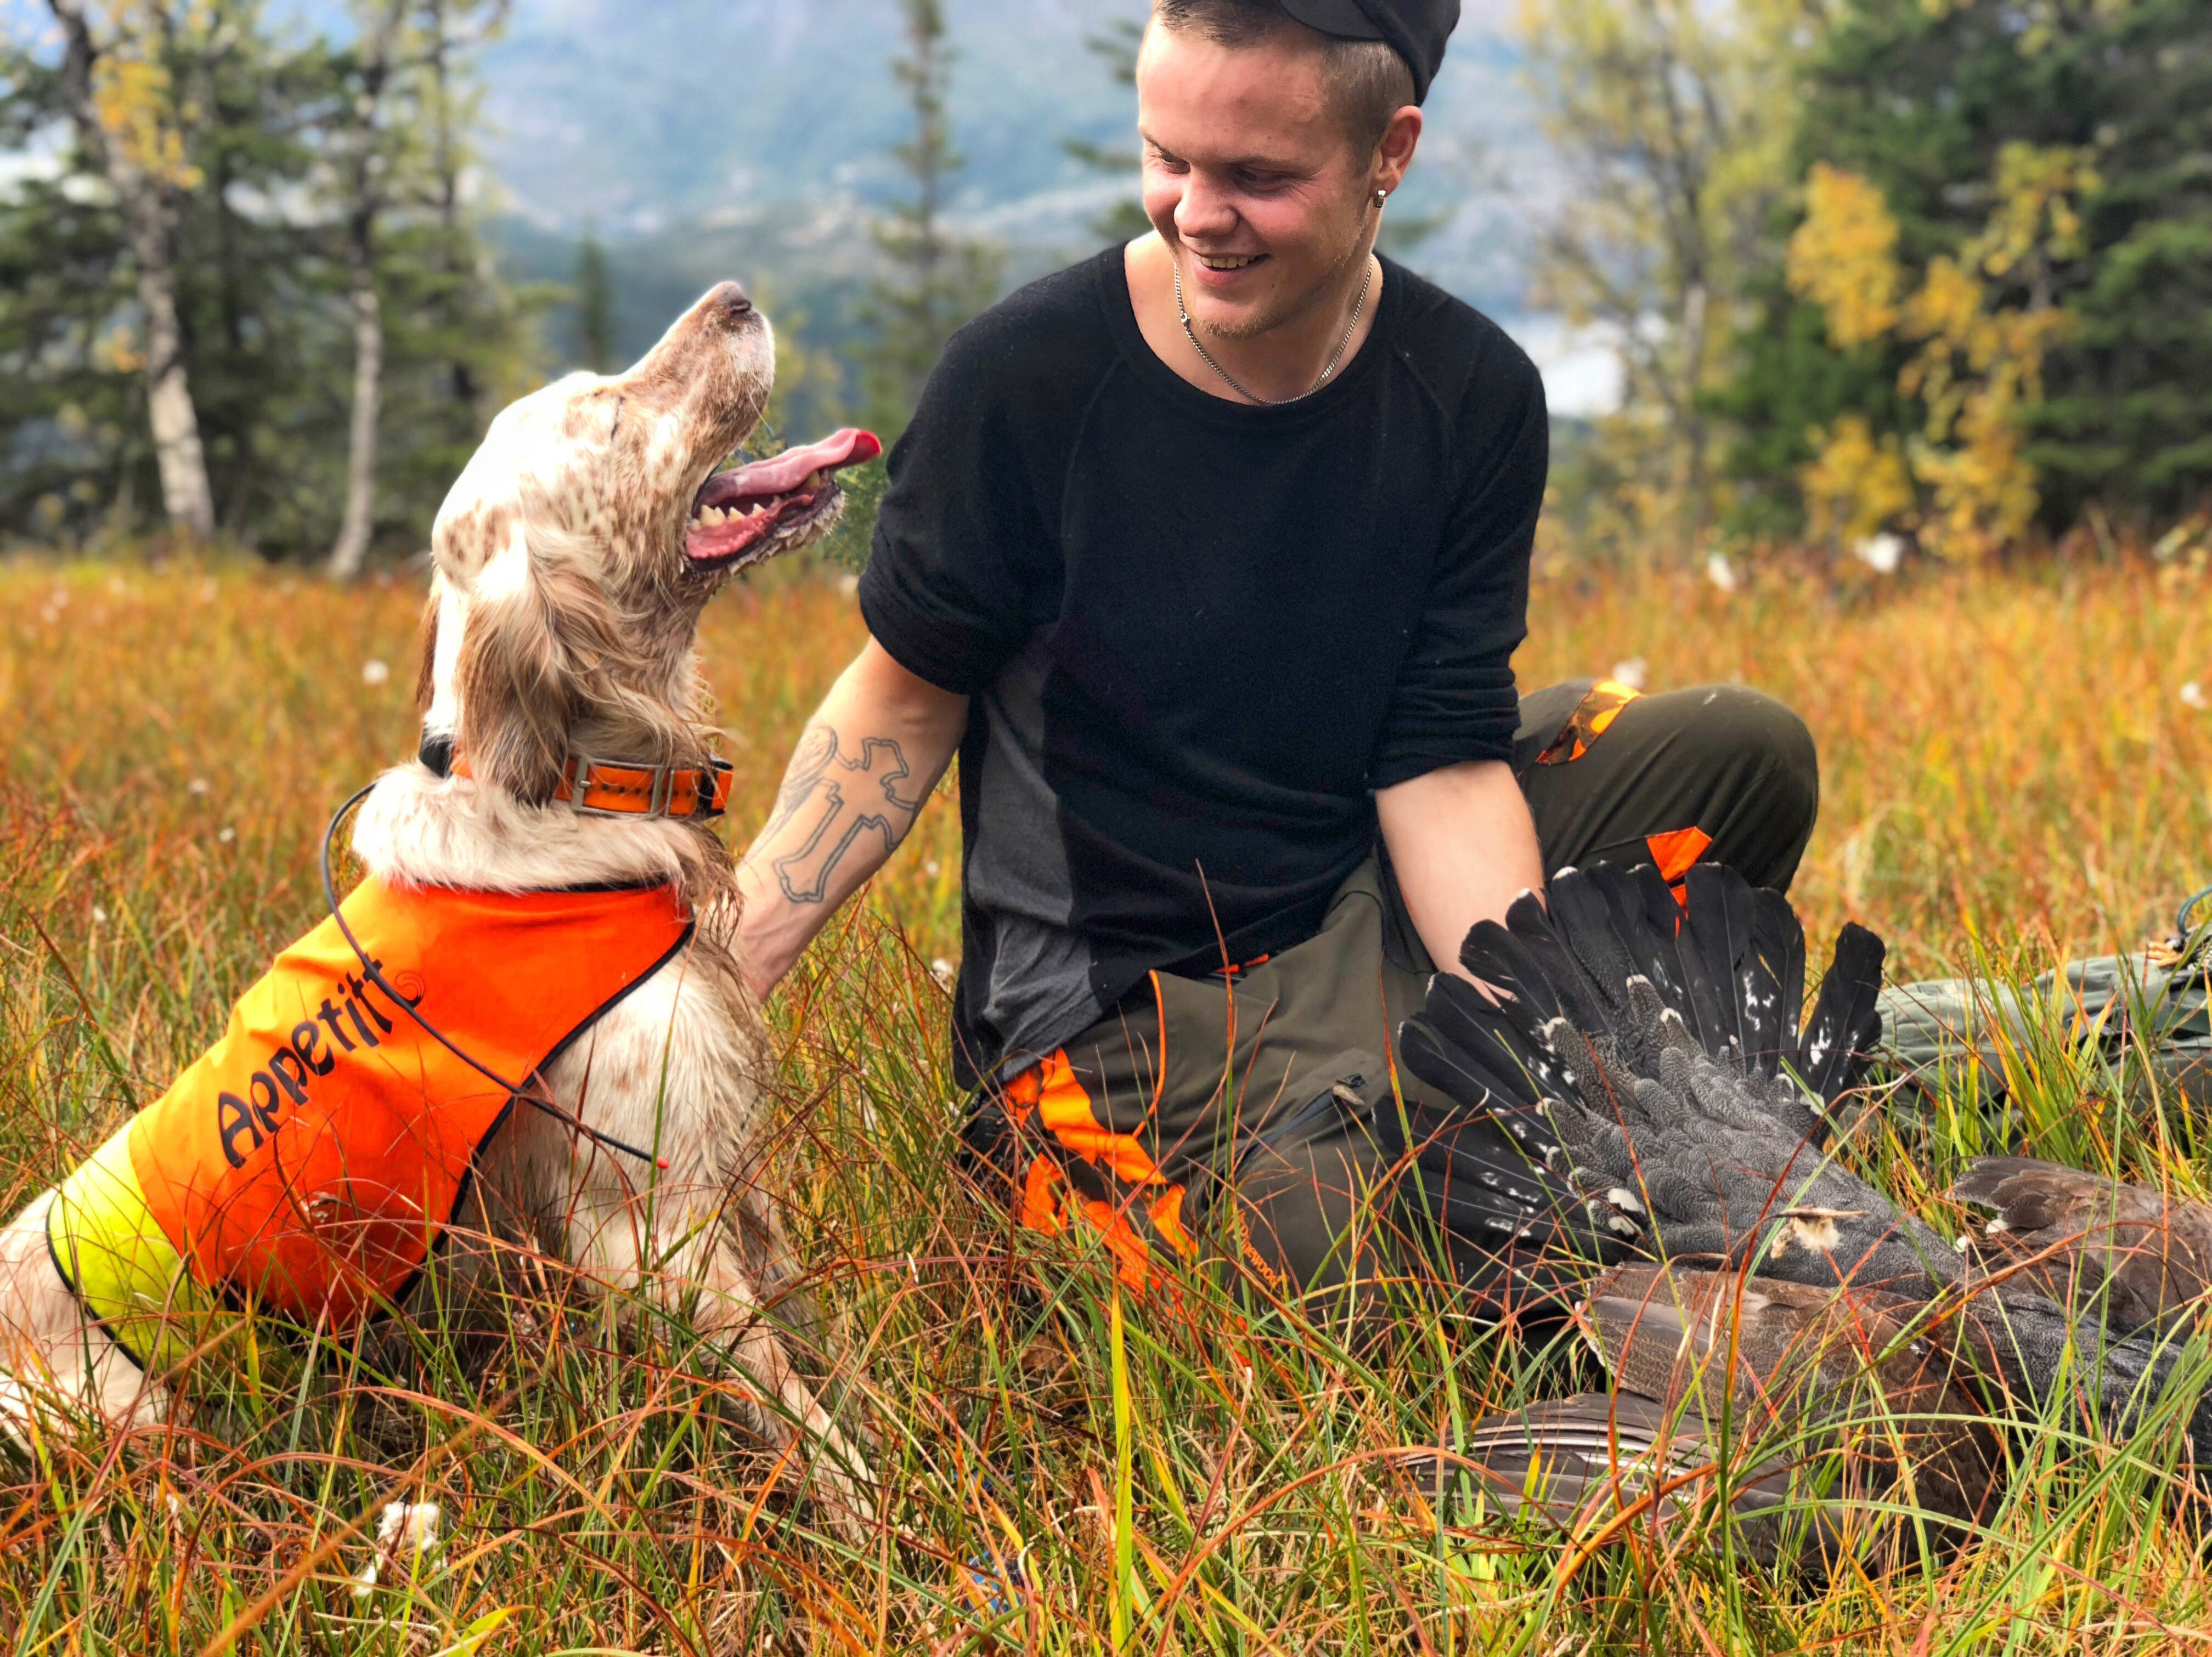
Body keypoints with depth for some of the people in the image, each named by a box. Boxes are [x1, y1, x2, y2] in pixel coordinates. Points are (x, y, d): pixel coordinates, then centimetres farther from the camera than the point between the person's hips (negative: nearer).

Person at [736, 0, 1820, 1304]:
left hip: (1378, 899, 5)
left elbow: (1443, 758, -7)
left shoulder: (1473, 398, -6)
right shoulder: (1025, 378, -17)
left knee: (1748, 752, -4)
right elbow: (907, 703, -6)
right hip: (1128, 997, -5)